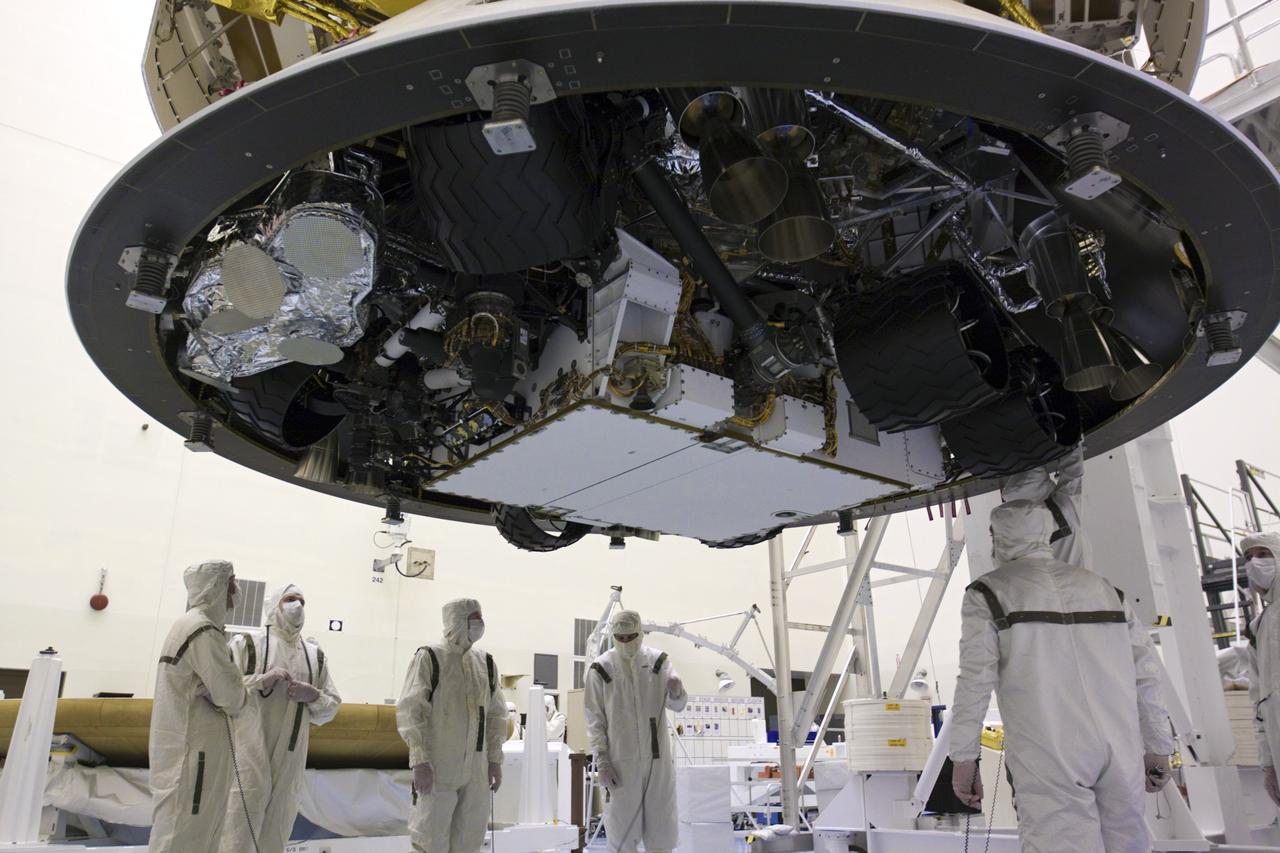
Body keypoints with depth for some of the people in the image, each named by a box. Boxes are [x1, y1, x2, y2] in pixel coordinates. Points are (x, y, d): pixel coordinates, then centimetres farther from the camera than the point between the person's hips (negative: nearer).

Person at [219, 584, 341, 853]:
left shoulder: (316, 654, 13)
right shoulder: (246, 643, 2)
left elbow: (332, 707, 14)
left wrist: (313, 696, -5)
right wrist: (263, 679, -15)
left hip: (290, 760, 4)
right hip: (250, 755, -4)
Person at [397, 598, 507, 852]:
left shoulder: (486, 663, 11)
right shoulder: (429, 658, -6)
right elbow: (410, 710, -10)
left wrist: (495, 759, 11)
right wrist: (419, 760, -16)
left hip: (476, 769, 5)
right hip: (438, 766, -5)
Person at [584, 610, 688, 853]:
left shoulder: (658, 661, 2)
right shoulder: (601, 668, -5)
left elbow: (677, 705, -1)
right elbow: (594, 719, -1)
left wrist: (676, 692, -25)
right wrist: (602, 761, -7)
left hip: (658, 756, 2)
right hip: (621, 760, -2)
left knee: (661, 824, 10)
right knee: (622, 825, 5)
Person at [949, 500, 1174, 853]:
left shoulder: (988, 593, 3)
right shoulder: (1102, 587, 17)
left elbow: (975, 681, -5)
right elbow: (1146, 674, 16)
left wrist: (964, 758, -1)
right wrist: (1159, 748, 22)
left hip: (1048, 759, -5)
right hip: (1121, 751, 5)